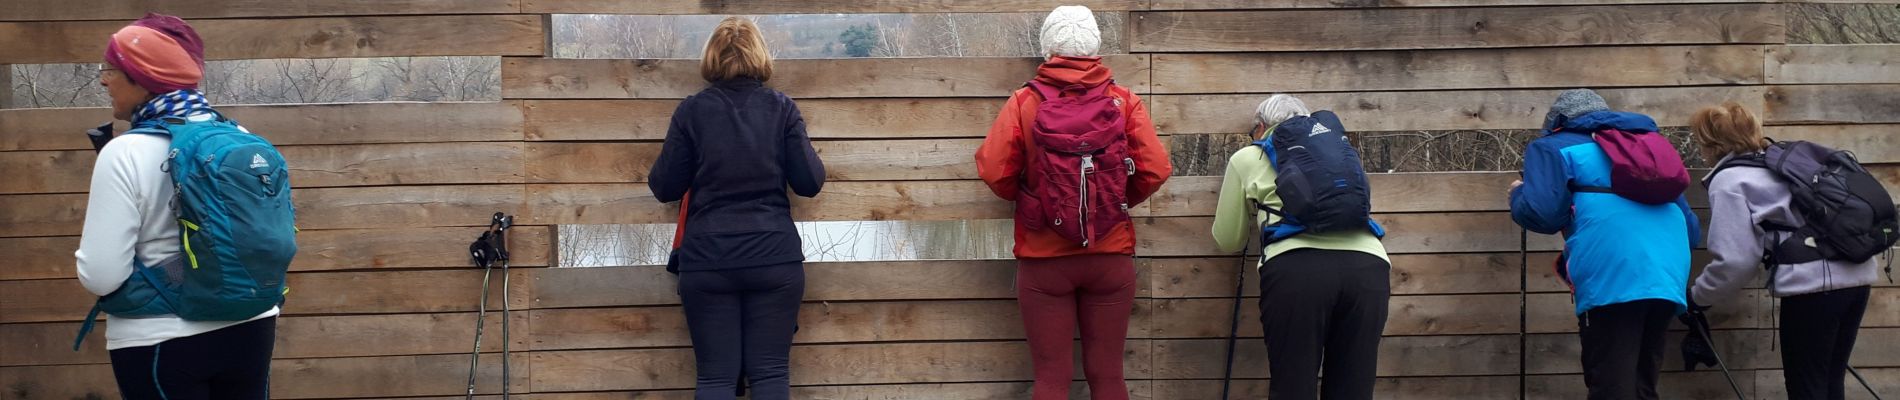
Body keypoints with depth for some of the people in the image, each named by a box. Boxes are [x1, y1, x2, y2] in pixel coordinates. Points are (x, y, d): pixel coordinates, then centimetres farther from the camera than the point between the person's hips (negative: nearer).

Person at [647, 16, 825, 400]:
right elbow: (810, 182, 1)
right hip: (774, 257, 0)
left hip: (707, 260, 0)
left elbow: (664, 187, 4)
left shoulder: (692, 110, -1)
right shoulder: (782, 108, 0)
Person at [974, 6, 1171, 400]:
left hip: (1043, 259, -1)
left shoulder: (1024, 102, -4)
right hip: (1111, 257, 1)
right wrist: (1120, 201, 12)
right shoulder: (1125, 101, -1)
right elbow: (1155, 170, -7)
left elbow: (993, 169, -10)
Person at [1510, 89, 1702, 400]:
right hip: (1670, 275, 7)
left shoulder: (1554, 147, 16)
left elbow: (1540, 214, -2)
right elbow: (1692, 229, 30)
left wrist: (1519, 194, 19)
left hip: (1612, 279, -6)